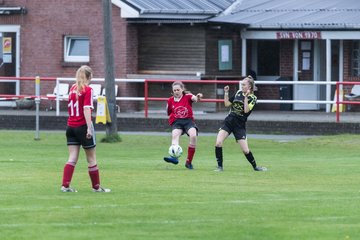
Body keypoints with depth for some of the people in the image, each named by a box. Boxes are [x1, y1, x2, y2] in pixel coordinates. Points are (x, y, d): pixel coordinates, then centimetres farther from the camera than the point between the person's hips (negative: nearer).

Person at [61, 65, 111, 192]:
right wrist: (89, 128, -22)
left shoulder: (73, 88, 9)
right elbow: (87, 109, -19)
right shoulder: (88, 90, -10)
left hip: (71, 126, 6)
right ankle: (96, 186, 14)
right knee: (91, 159, 6)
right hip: (83, 126, -6)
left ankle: (65, 185, -8)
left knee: (72, 158, 4)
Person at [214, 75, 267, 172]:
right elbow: (227, 104, 14)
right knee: (218, 143, -15)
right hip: (228, 121, 4)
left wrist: (246, 97, -21)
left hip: (240, 125, -4)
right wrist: (226, 93, 5)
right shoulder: (238, 93, 9)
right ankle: (220, 166, -4)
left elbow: (246, 110, -18)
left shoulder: (253, 98, -4)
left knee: (245, 150, -3)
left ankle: (255, 166, 21)